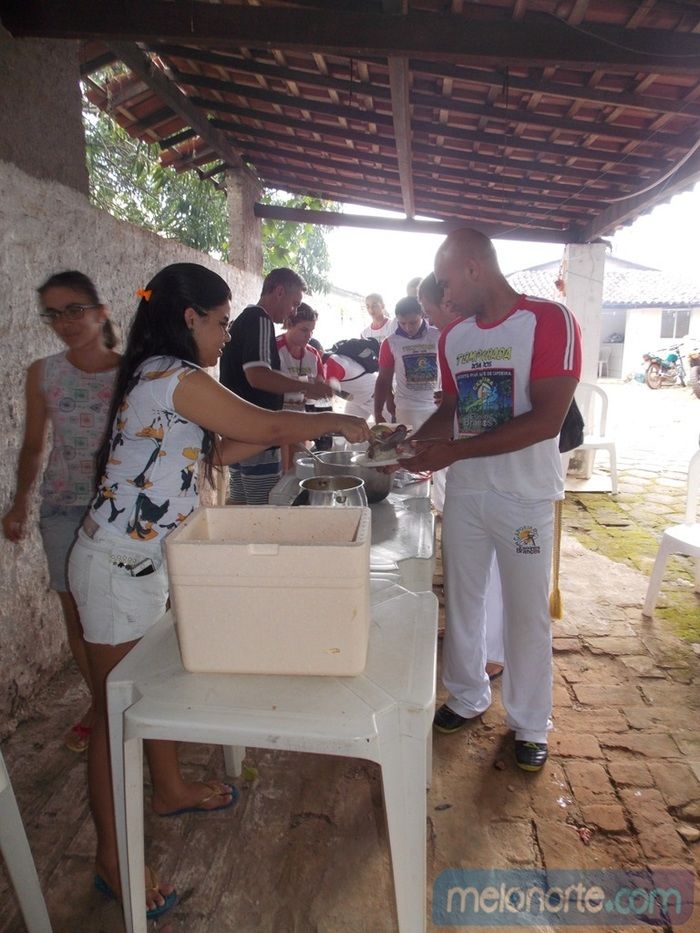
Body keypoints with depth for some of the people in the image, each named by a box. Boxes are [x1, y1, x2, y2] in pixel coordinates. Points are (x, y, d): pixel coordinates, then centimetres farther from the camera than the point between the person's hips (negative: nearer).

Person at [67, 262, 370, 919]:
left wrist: (293, 427, 10)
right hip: (116, 568, -10)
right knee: (117, 709, 5)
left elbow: (213, 452, 14)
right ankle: (111, 859, 25)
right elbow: (269, 427, -16)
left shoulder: (162, 377, 10)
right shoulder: (175, 377, -21)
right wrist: (337, 422, 0)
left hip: (147, 561, 10)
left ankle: (169, 790, 45)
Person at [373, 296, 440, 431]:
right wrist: (377, 414, -1)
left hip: (438, 407, 1)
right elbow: (383, 380, 4)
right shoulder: (390, 343, 0)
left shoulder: (439, 336, 0)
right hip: (406, 409, -1)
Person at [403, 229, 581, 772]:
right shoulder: (453, 337, 6)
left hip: (524, 496, -5)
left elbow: (547, 419, -21)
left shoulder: (550, 321, -13)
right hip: (463, 492, 6)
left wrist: (454, 452, -24)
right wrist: (410, 442, -2)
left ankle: (531, 724, 29)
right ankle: (468, 696, 38)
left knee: (527, 611, 8)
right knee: (462, 599, 16)